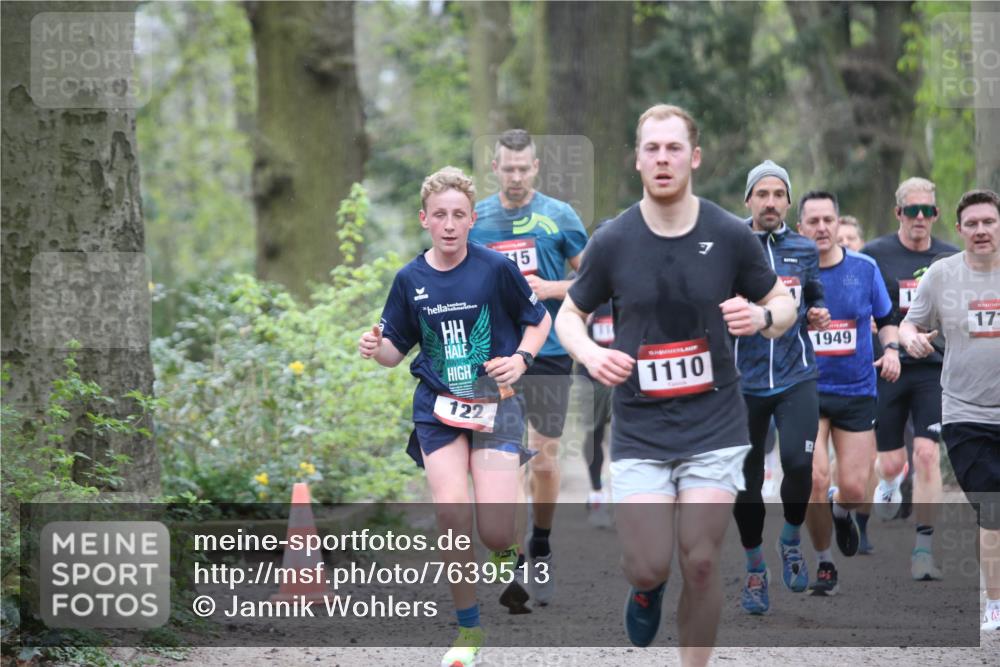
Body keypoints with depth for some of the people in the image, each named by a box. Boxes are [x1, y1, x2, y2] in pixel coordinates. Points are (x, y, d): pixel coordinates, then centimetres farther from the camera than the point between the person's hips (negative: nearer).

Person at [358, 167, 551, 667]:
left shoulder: (495, 269, -5)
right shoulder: (410, 279, 2)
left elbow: (539, 320, 8)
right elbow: (396, 350, 10)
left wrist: (521, 359, -9)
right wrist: (376, 348, -12)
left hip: (493, 401, -2)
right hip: (438, 405, 2)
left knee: (495, 534, -13)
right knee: (451, 510, -17)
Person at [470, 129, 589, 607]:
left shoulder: (559, 216, -1)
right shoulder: (474, 219, 6)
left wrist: (552, 289, -12)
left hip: (549, 353, -1)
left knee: (545, 460, 3)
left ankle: (541, 549, 24)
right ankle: (508, 562, -2)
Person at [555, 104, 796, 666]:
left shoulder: (731, 236, -4)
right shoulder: (612, 243, -4)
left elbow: (783, 303, 8)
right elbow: (570, 314, 10)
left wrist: (763, 316, -16)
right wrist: (590, 353, -12)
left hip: (715, 425, 0)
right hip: (639, 431, 0)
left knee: (701, 564, -4)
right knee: (647, 568, -6)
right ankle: (647, 592, 32)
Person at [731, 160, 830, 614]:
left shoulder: (804, 250, 8)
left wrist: (817, 317, 1)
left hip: (796, 377, 0)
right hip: (744, 381, 0)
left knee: (798, 461, -19)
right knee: (747, 479, 5)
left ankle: (790, 542, 9)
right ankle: (755, 572, 22)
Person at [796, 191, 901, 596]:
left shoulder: (865, 268, 0)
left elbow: (886, 320, 12)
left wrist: (891, 349, -6)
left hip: (856, 392, 1)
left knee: (854, 490, -5)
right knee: (814, 479, -17)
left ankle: (840, 511, 35)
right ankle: (824, 563, 6)